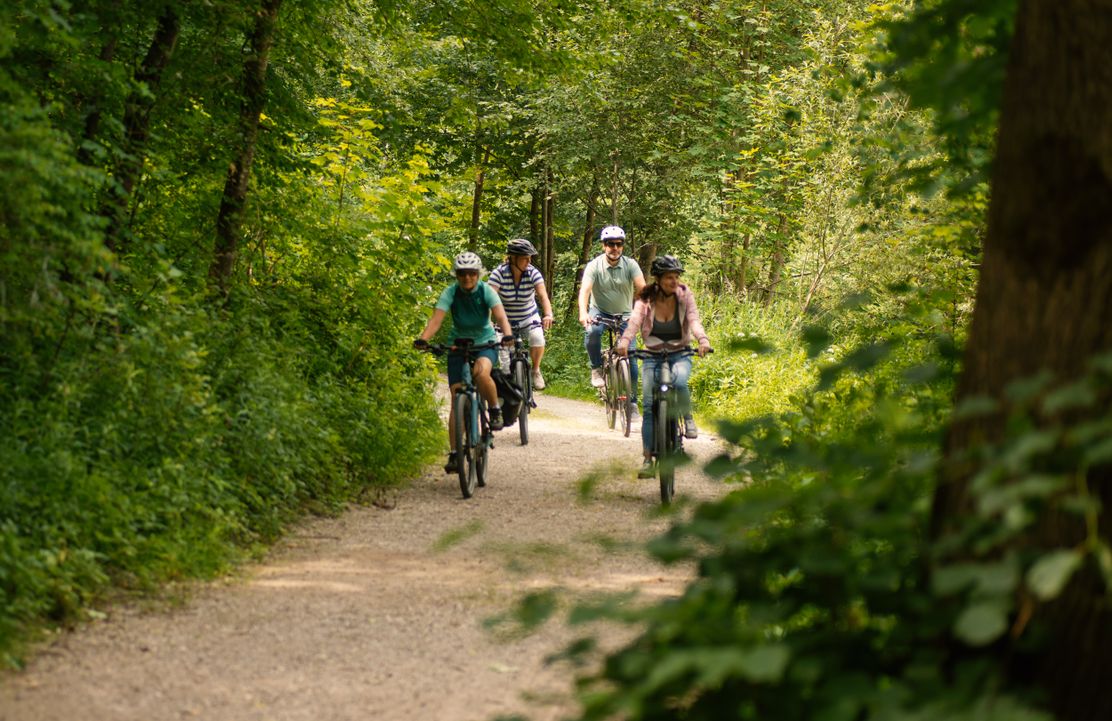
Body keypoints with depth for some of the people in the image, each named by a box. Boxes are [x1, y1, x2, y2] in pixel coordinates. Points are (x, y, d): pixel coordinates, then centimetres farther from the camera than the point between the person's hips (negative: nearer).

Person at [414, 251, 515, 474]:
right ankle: (454, 453, -7)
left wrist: (507, 334, -49)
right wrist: (423, 339, -45)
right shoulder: (451, 292, -14)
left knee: (481, 372, -36)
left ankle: (495, 410, -7)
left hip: (484, 343, -1)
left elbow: (500, 315, -29)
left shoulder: (486, 291, -14)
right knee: (457, 398, -9)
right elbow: (437, 318, -26)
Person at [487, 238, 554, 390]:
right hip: (506, 320, -1)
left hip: (529, 318, 1)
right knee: (505, 364, -10)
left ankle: (536, 371, -2)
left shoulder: (533, 273, -15)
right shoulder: (499, 274, -20)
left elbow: (543, 296, -28)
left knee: (537, 338, -28)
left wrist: (548, 315, -46)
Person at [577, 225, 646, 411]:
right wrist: (583, 313, -46)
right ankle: (597, 369, -13)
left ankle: (632, 401, 5)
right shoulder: (594, 266, -14)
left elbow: (642, 289, -23)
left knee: (631, 356, -7)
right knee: (592, 331, -36)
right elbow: (585, 290, -27)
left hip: (624, 314, 1)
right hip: (600, 311, -1)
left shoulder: (630, 265, -11)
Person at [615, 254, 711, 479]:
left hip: (680, 354, -1)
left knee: (679, 382, -35)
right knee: (649, 407, -9)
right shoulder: (645, 299, -7)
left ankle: (687, 418, -5)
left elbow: (694, 320, -20)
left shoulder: (684, 295, -6)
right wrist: (624, 341, -44)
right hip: (653, 356, 1)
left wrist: (703, 340, -41)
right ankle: (648, 459, -4)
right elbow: (634, 321, -23)